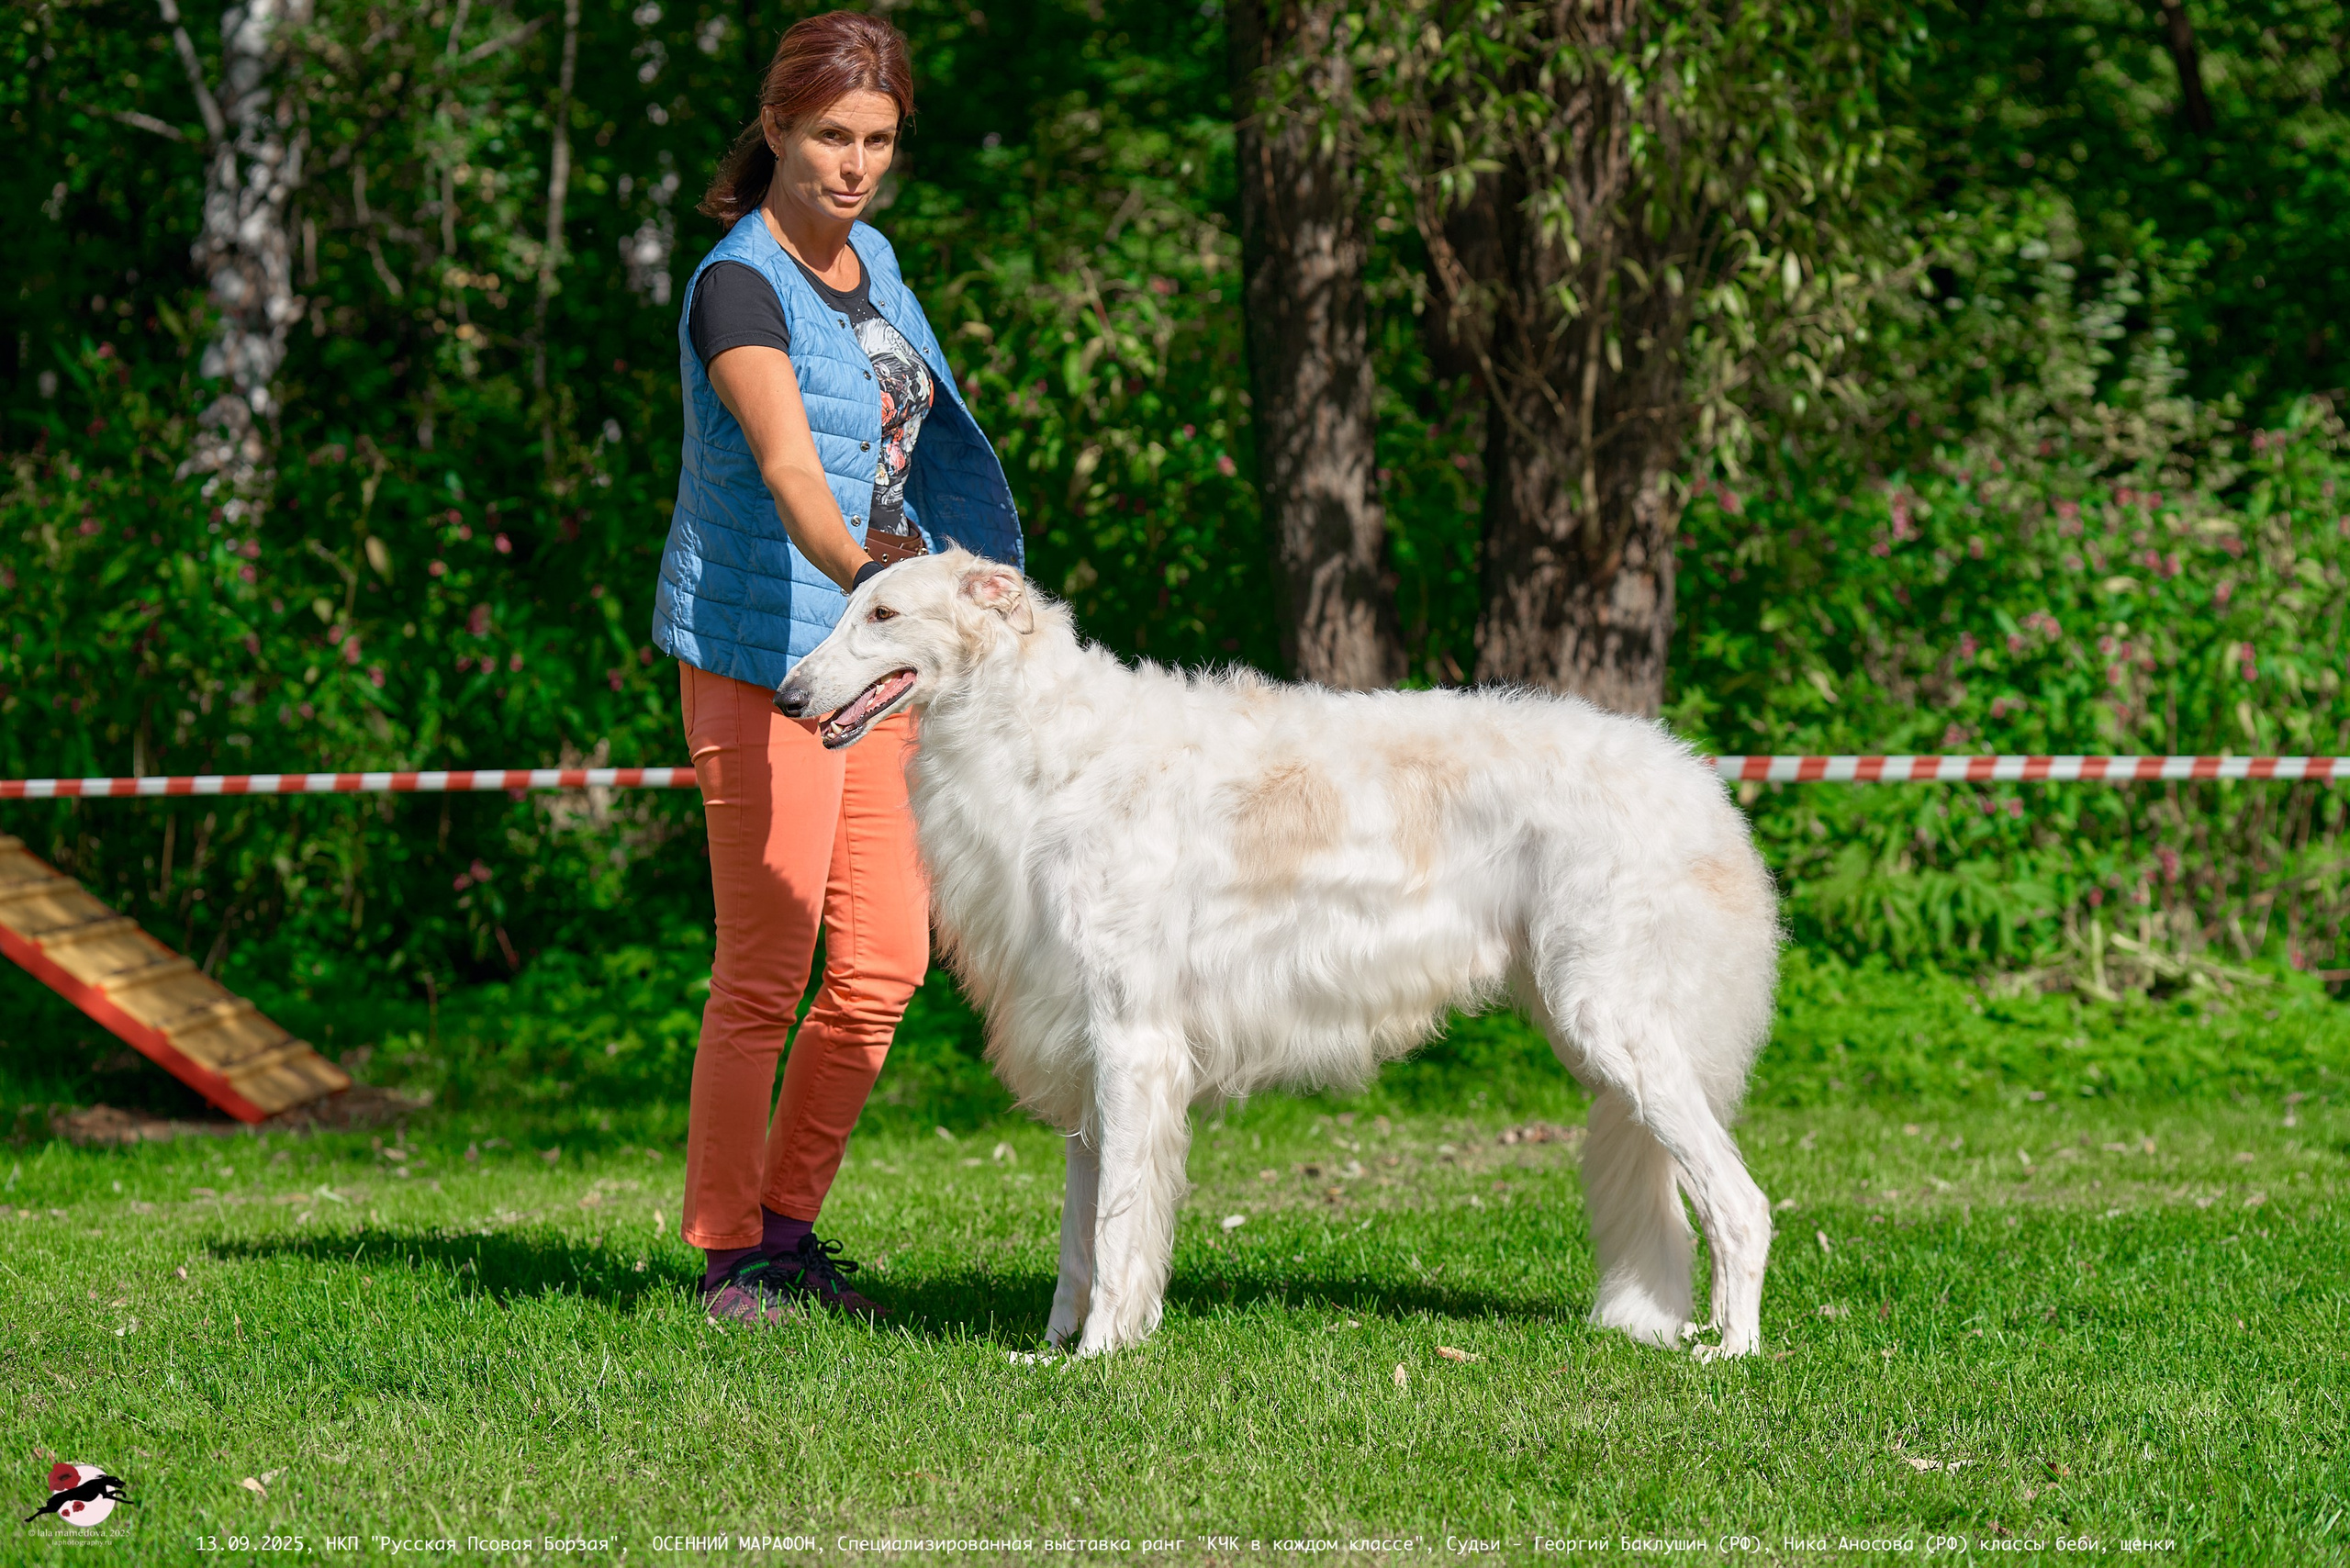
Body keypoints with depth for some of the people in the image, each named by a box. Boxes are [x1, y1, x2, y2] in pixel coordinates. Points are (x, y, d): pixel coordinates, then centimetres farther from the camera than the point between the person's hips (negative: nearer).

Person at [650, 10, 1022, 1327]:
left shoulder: (871, 261, 10)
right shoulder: (740, 284, -15)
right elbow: (787, 463, -32)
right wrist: (856, 566, -49)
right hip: (757, 656, -8)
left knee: (887, 962, 5)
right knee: (766, 973, -5)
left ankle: (789, 1220, 18)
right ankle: (729, 1258, 5)